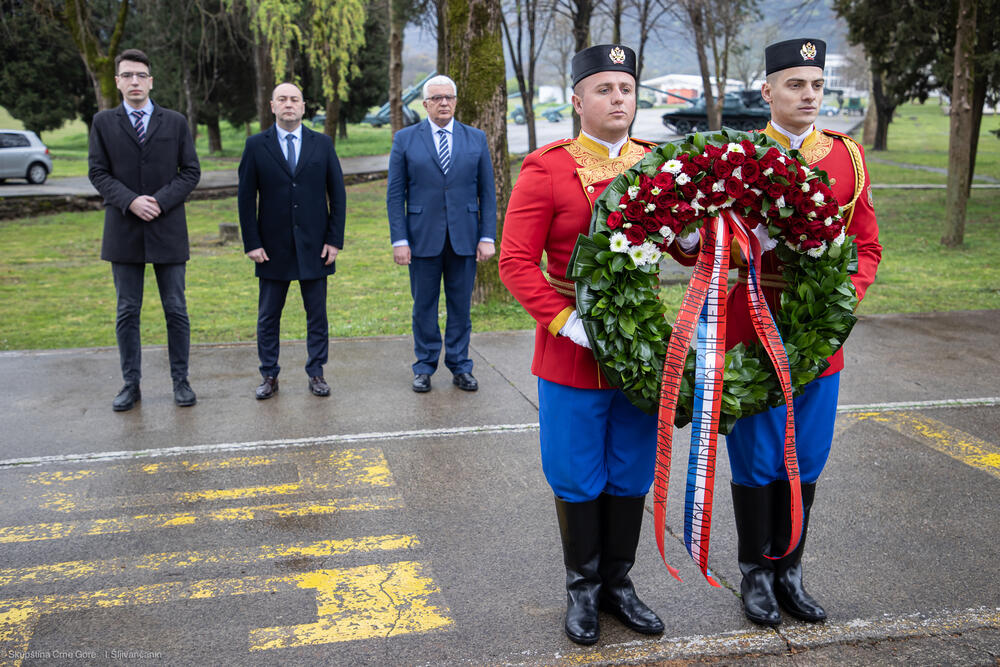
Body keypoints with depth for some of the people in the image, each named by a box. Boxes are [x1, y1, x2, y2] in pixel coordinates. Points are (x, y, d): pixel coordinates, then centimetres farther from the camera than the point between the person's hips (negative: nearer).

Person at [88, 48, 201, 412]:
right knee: (127, 311, 6)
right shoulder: (103, 122, 6)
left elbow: (191, 171, 2)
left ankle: (180, 381, 14)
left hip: (168, 229, 0)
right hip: (124, 230, 0)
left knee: (176, 310, 4)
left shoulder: (175, 122, 6)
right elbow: (98, 172, 1)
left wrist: (160, 202, -12)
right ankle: (131, 385, 14)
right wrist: (129, 201, -15)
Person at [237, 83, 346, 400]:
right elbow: (246, 198, 2)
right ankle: (269, 376, 17)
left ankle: (316, 373, 17)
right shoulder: (256, 145, 2)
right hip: (273, 247, 0)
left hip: (314, 246, 0)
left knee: (317, 314, 6)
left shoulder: (322, 144, 4)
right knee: (268, 316, 6)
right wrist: (251, 243, -5)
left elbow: (337, 194, 4)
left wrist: (335, 240, -3)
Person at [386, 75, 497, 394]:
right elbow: (395, 194, 1)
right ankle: (424, 367, 20)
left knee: (461, 306, 8)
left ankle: (460, 366, 19)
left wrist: (487, 236, -2)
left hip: (464, 239, 1)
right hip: (423, 238, -1)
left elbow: (487, 192, 6)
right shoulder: (405, 139, 2)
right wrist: (399, 239, -7)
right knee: (424, 307, 7)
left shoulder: (476, 139, 7)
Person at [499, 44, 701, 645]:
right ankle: (584, 588, 27)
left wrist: (688, 238, -14)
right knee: (577, 477, 8)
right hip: (572, 351, -4)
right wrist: (568, 322, -21)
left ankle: (619, 582, 32)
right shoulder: (547, 168, -7)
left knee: (632, 475, 14)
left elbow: (692, 253, 10)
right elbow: (516, 262, -11)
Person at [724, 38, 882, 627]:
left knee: (806, 461, 12)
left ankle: (789, 571, 29)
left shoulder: (849, 157, 6)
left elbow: (867, 246, 9)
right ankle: (756, 573, 25)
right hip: (753, 332, -3)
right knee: (756, 461, 6)